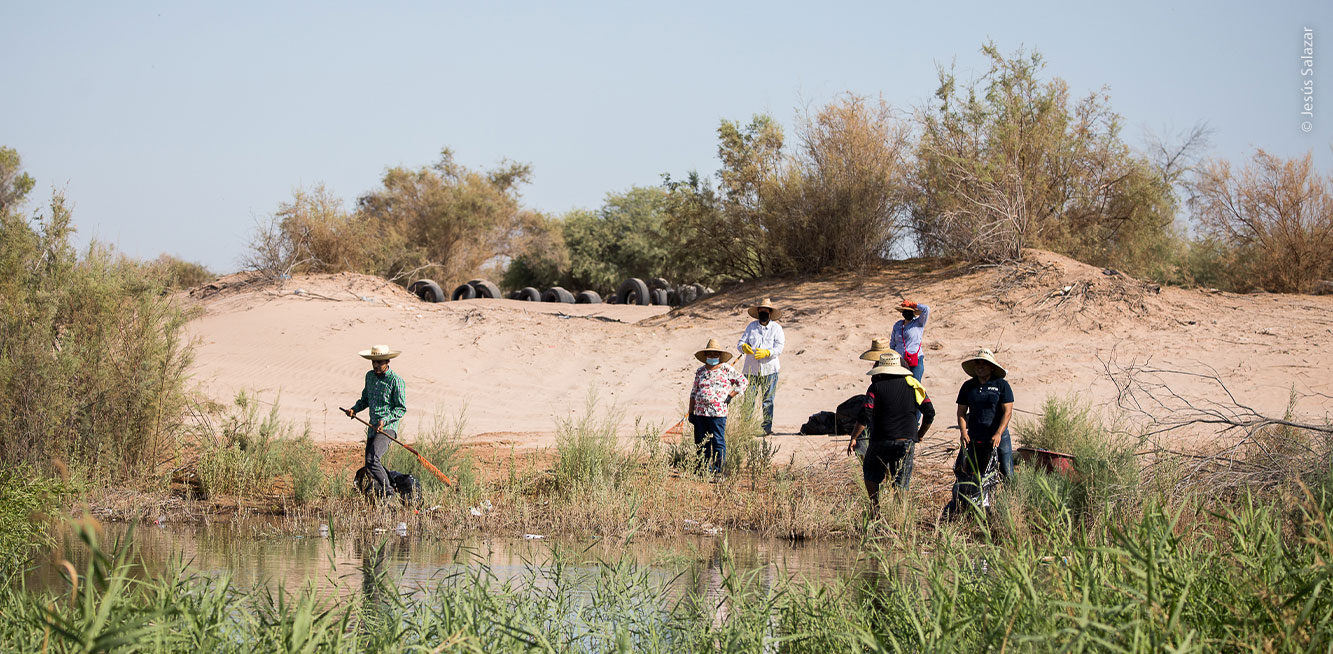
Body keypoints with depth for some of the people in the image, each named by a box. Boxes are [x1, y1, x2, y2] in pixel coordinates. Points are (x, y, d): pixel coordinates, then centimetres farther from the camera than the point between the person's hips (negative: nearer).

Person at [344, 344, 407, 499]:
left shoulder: (396, 381, -11)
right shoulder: (370, 376, 11)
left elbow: (402, 409, -10)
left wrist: (385, 420, -23)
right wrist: (355, 409, 7)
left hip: (387, 427, -8)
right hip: (372, 427, 8)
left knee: (372, 460, -24)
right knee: (369, 467, 11)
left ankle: (388, 493, -16)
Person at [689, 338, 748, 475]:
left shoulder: (727, 370, 2)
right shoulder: (700, 371, 14)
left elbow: (743, 382, 5)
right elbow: (694, 392, 18)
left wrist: (730, 396, -3)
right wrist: (691, 411, 13)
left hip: (718, 412, -5)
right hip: (700, 412, 5)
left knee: (718, 442, -5)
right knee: (702, 443, 7)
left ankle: (719, 470, -1)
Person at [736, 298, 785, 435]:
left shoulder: (776, 328, 4)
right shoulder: (751, 326, 10)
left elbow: (779, 348, -6)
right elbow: (740, 343, 5)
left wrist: (766, 352, -25)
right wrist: (744, 347, -19)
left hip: (769, 369, -1)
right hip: (751, 368, 1)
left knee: (768, 400, 0)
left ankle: (767, 428, 6)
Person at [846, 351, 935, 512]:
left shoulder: (876, 387, -4)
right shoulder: (912, 385, 7)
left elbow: (865, 416, -10)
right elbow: (929, 412, 7)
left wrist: (853, 438, -1)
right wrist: (920, 435, 19)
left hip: (881, 441, -2)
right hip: (906, 441, 2)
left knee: (871, 475, 19)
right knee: (900, 483, 7)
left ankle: (875, 509, 10)